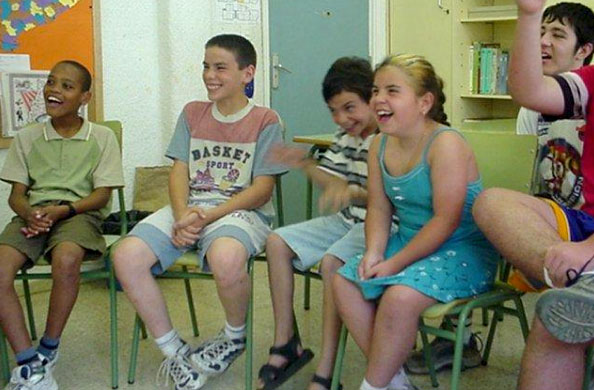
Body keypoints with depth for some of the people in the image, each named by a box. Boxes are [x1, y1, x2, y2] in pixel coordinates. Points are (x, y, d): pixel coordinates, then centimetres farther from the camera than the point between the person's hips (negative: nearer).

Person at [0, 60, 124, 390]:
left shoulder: (101, 137, 7)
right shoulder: (26, 138, 15)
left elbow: (102, 194, 1)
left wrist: (61, 210, -15)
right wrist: (29, 213, -13)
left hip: (79, 212, -3)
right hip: (32, 213, 3)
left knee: (65, 260, -37)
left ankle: (48, 350, -14)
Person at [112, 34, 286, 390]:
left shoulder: (265, 121, 1)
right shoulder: (192, 113, 16)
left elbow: (262, 188, -6)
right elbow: (179, 172, 9)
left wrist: (207, 216, -17)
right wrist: (182, 217, -12)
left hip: (240, 210, -5)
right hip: (188, 207, 5)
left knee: (226, 258, -40)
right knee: (127, 256, -22)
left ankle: (235, 336, -5)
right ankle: (174, 351, -5)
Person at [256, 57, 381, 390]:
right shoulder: (346, 136, 8)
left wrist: (354, 193, -41)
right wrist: (305, 165, -2)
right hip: (348, 220, 9)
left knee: (332, 262, -33)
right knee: (278, 242, 3)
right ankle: (286, 344, 7)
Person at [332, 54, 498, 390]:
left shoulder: (446, 144, -21)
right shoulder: (380, 146, 3)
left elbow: (446, 220, -24)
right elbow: (379, 209, 5)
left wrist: (396, 263, -23)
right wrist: (374, 252, -14)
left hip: (462, 250, -8)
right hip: (409, 240, 8)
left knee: (400, 295, -31)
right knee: (345, 281, -5)